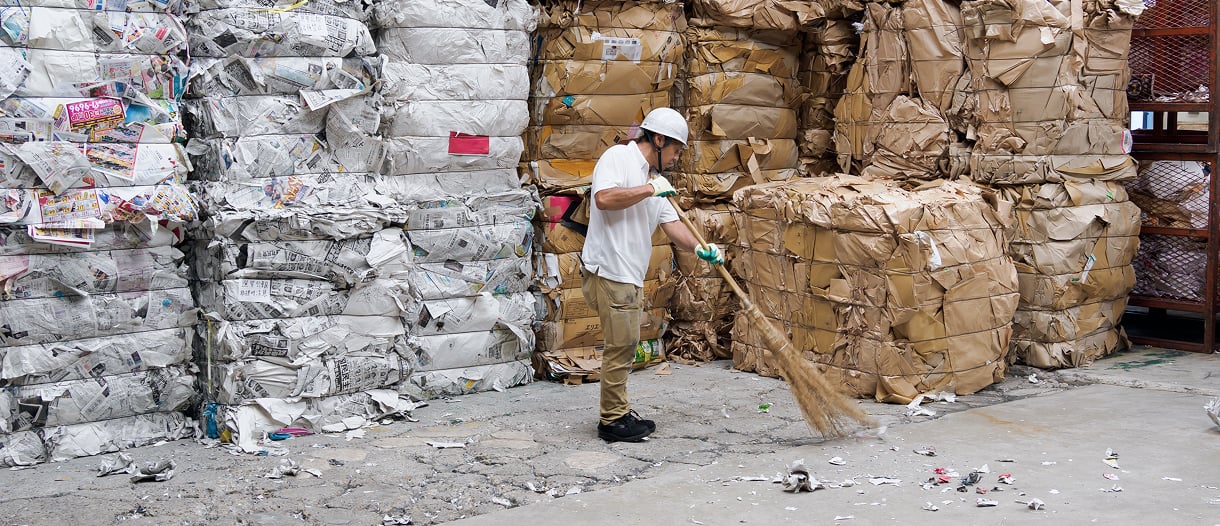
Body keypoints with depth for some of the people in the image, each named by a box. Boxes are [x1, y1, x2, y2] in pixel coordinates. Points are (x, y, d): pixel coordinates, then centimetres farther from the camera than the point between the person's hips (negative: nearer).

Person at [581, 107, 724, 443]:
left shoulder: (654, 179, 19)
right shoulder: (619, 157, -8)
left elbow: (671, 224, 13)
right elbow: (604, 198, -25)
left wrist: (699, 248, -4)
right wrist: (649, 189, -18)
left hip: (630, 276, 10)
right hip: (609, 272, -10)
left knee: (625, 346, 16)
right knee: (620, 346, -5)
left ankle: (617, 412, 27)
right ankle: (613, 421, 4)